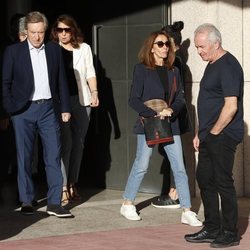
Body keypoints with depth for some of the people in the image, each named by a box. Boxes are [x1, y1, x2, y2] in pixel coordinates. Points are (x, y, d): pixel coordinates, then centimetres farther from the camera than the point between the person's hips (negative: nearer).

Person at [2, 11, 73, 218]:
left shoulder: (54, 50, 8)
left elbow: (61, 80, 11)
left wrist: (65, 108, 8)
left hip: (48, 108, 2)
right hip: (23, 110, -2)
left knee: (54, 156, -2)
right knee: (25, 157, 4)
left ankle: (54, 203, 1)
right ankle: (26, 201, 14)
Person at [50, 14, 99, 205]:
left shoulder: (84, 48, 10)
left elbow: (90, 73, 13)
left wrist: (94, 92, 2)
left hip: (81, 100, 3)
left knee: (78, 144, 5)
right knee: (65, 143, -11)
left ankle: (72, 184, 15)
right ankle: (63, 188, -10)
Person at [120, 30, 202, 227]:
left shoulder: (174, 71, 10)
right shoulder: (142, 69, -3)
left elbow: (180, 98, 9)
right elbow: (134, 100, -8)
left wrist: (171, 110, -12)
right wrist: (155, 113, -18)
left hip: (171, 124, 4)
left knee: (179, 168, 0)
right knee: (141, 166, 1)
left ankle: (187, 212, 2)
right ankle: (128, 204, 19)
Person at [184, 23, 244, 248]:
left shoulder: (228, 66, -15)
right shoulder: (212, 65, 16)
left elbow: (231, 106, -22)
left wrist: (214, 132, -14)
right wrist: (200, 133, 18)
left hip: (223, 137, -10)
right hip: (209, 137, 10)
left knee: (223, 182, -4)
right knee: (205, 180, 12)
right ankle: (212, 229, 21)